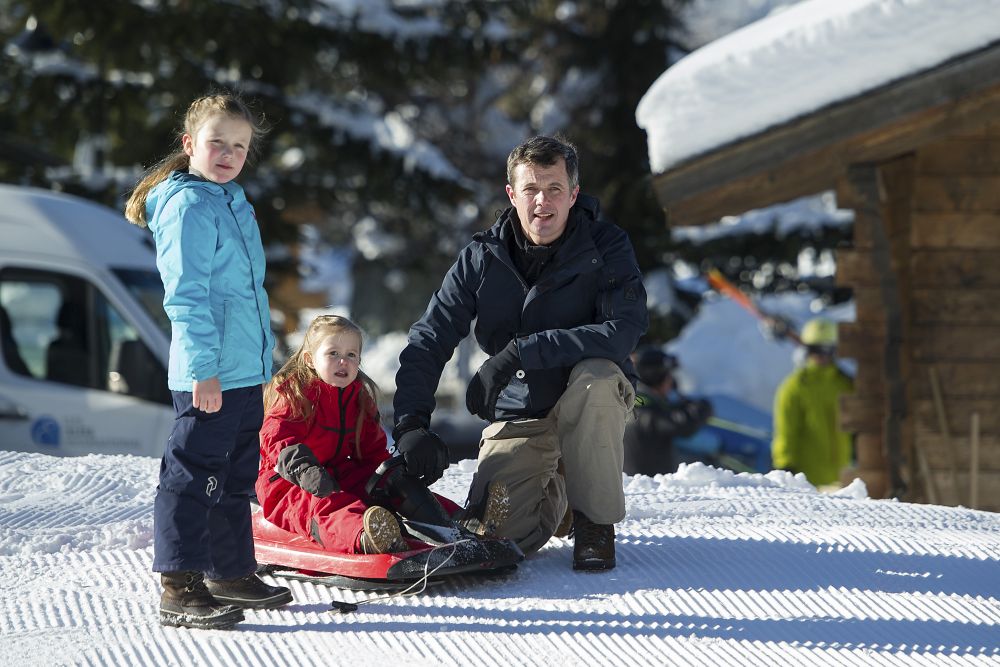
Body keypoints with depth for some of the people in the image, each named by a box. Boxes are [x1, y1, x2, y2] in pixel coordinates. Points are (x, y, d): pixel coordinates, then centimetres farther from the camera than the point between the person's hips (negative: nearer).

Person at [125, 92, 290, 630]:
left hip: (244, 371, 10)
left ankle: (231, 574, 28)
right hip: (209, 376, -10)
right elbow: (187, 296, -18)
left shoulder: (230, 201, 16)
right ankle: (180, 590, -4)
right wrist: (204, 370, -22)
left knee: (235, 477, 18)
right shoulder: (189, 206, -13)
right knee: (194, 475, -7)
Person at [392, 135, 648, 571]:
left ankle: (595, 521, -16)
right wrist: (410, 423, -21)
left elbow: (623, 331, -30)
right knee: (495, 536, -20)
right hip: (518, 415, 2)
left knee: (594, 375, -37)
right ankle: (554, 493, 19)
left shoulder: (607, 248, -13)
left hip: (592, 404, -2)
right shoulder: (483, 258, -5)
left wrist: (518, 352, -34)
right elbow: (427, 342, -4)